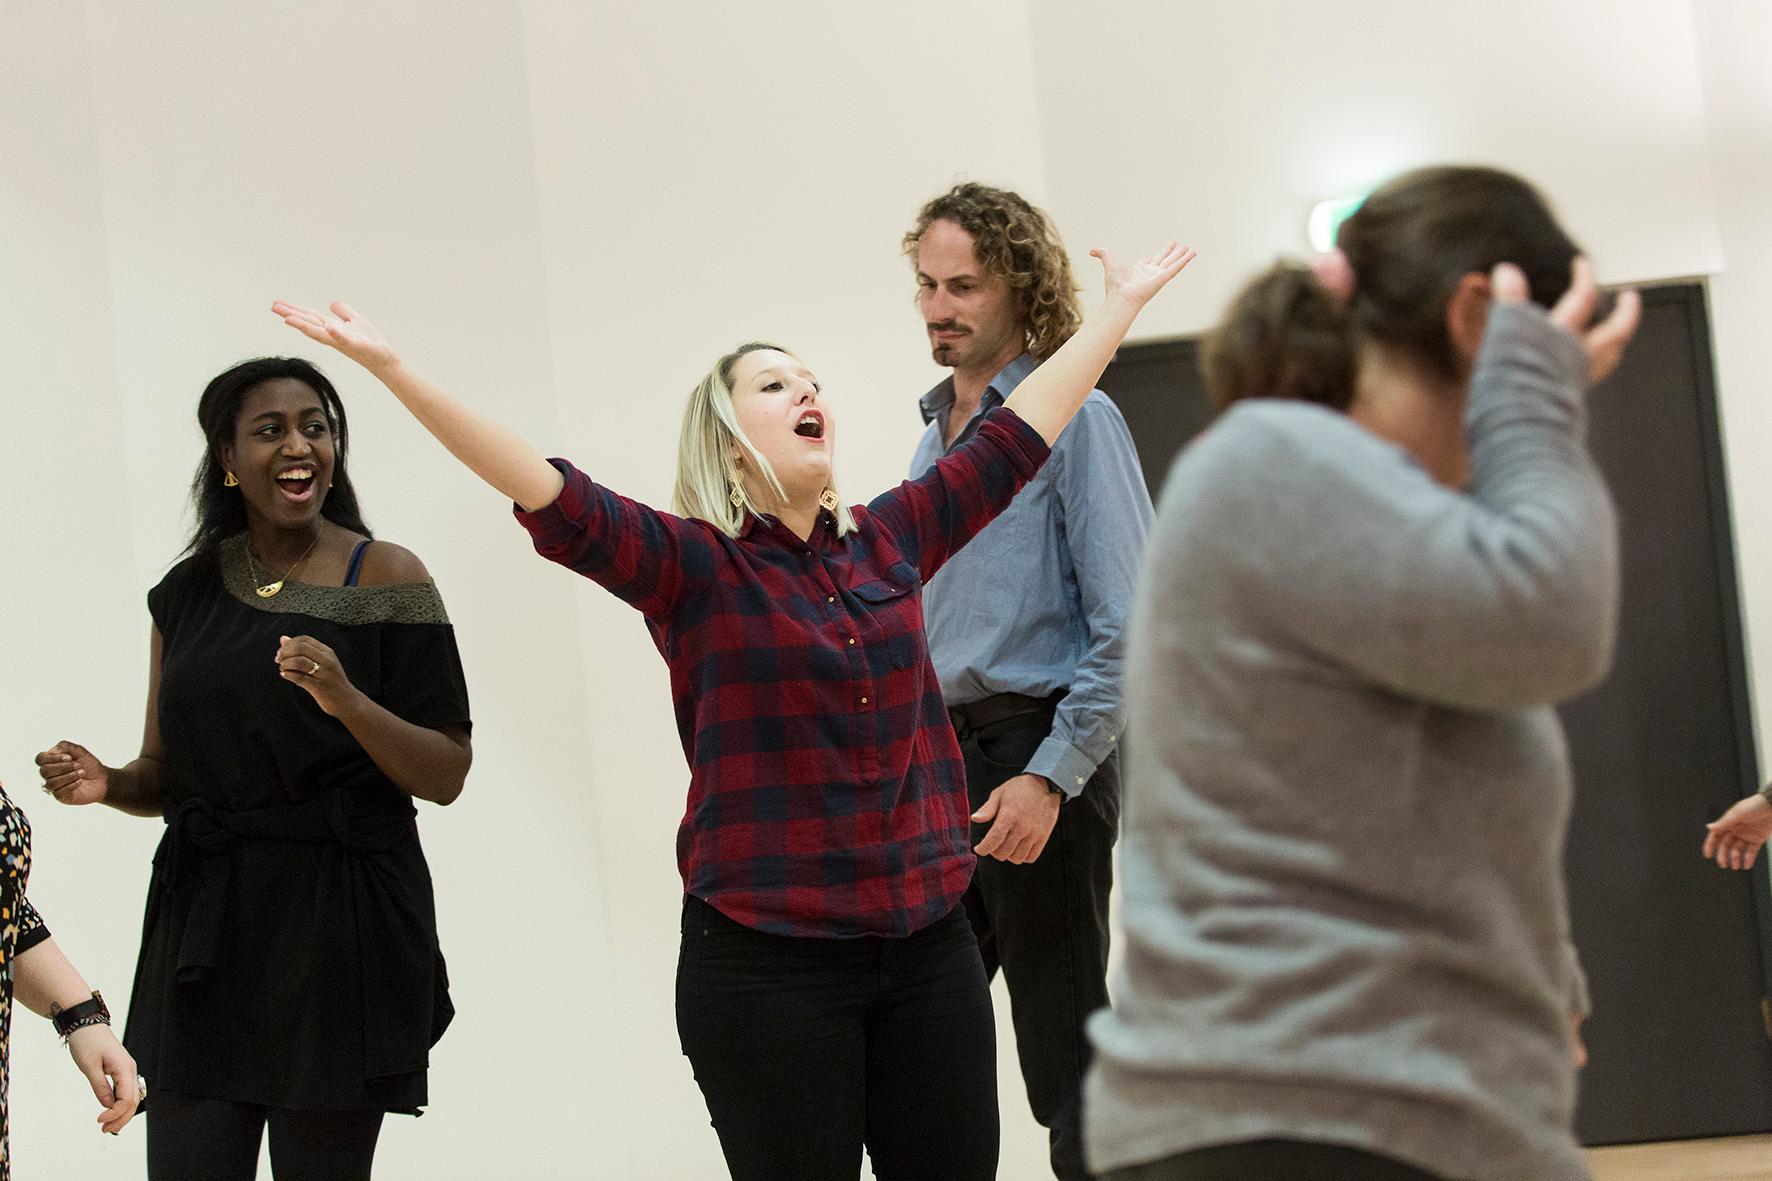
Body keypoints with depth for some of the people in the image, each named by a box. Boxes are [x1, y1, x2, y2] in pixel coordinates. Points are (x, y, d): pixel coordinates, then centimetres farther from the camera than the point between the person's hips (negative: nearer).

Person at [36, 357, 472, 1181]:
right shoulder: (189, 592, 11)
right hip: (203, 926, 3)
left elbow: (446, 776, -4)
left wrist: (345, 700, -21)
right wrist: (105, 783, -4)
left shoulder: (386, 580, -2)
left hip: (340, 926, -3)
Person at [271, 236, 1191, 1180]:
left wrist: (1119, 310, 24)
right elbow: (552, 498, -15)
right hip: (769, 961, -4)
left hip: (929, 944, 4)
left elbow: (1012, 443, 17)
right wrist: (392, 370, -26)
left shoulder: (890, 538, 9)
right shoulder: (691, 565, -4)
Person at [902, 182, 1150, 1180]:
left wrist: (1050, 777, -18)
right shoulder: (935, 436, 16)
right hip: (940, 759, 7)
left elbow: (1130, 624, -15)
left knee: (1063, 1043, -2)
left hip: (1040, 749, -7)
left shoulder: (1074, 419, -7)